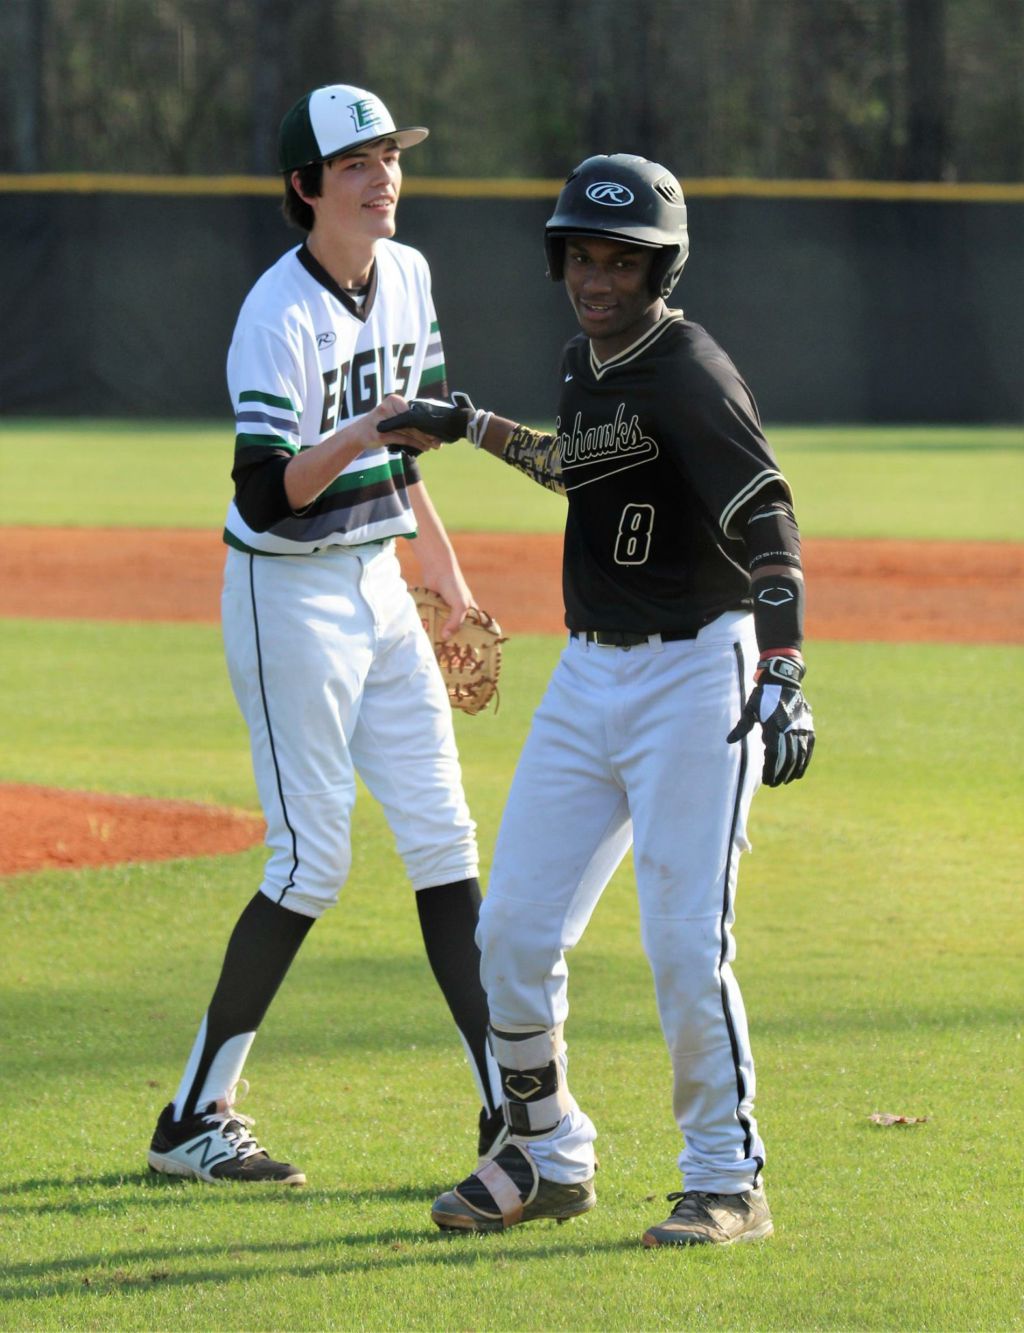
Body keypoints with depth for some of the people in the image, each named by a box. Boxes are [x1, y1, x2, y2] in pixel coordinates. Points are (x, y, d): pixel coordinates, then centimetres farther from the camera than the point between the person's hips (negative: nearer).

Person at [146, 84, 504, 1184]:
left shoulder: (405, 275, 6)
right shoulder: (280, 315, -19)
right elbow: (271, 492, -25)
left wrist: (441, 565, 22)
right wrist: (368, 430, -37)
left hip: (378, 583, 8)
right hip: (289, 589, -8)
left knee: (442, 840, 3)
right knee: (312, 862, -7)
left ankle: (508, 1107, 4)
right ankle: (193, 1118, 2)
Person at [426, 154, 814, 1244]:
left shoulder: (688, 377, -17)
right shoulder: (586, 365, 9)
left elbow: (768, 527, -27)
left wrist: (781, 675, -38)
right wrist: (480, 430, 26)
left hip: (694, 673, -8)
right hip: (589, 672, 8)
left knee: (685, 945, -10)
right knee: (513, 931, 6)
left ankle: (728, 1182, 4)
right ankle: (547, 1158, 22)